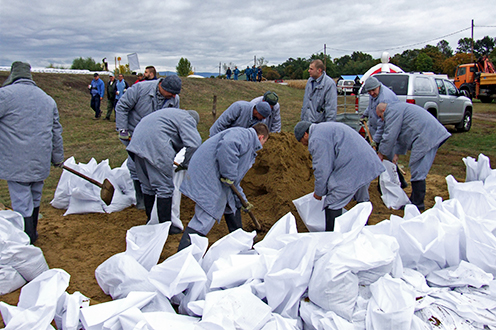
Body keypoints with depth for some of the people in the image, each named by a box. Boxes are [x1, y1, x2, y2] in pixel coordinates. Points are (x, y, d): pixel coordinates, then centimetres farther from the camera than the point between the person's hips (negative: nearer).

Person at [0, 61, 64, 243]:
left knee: (21, 203, 2)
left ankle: (26, 241, 8)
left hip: (16, 163, -6)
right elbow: (56, 131, 16)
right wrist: (58, 157, 24)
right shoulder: (48, 99, 11)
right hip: (41, 161, 6)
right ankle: (32, 233, 34)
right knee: (35, 199, 19)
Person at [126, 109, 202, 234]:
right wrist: (185, 164, 2)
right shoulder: (187, 119, 4)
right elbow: (194, 144, -11)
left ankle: (150, 221, 30)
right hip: (154, 146, -9)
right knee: (164, 187, -1)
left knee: (147, 185, 18)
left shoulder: (175, 114, 31)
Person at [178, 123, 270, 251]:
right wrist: (229, 175, -24)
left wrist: (243, 201, 36)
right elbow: (227, 145, -32)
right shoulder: (245, 135, -7)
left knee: (231, 202, 26)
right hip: (207, 174, -11)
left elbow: (233, 181, 31)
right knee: (206, 217, -11)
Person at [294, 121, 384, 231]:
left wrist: (319, 192, 5)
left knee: (333, 205, -2)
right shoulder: (327, 127, 23)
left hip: (351, 170, -11)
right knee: (362, 200, 27)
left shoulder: (316, 140, -9)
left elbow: (322, 170, -10)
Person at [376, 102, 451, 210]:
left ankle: (417, 204, -2)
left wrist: (381, 153, 2)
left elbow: (390, 135, -9)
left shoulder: (392, 111, -6)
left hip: (426, 138, -11)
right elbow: (400, 136, 30)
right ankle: (414, 200, 23)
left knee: (418, 172, -7)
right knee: (417, 171, 15)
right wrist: (397, 153, 26)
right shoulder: (397, 108, 28)